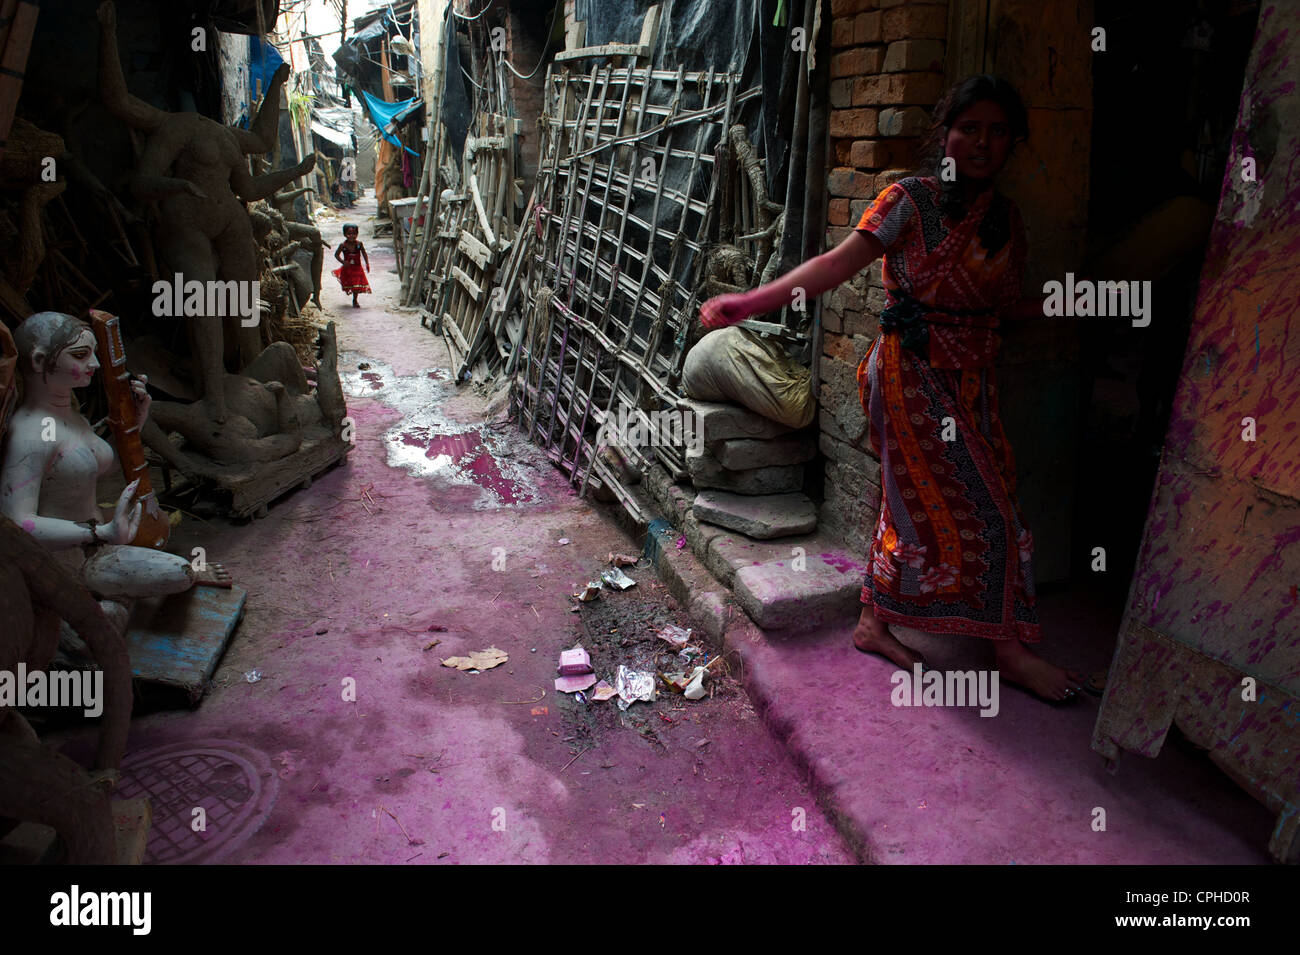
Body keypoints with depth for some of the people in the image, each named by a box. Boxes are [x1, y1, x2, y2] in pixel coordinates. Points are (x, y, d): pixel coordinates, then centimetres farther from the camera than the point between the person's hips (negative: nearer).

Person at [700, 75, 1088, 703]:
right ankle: (1012, 651, 10)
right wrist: (755, 300, -29)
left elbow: (1000, 307, 14)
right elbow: (841, 261, -18)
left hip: (969, 380, 7)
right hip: (914, 374, -7)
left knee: (915, 502, 11)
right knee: (984, 512, -4)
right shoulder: (912, 201, -8)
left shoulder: (1005, 217, 12)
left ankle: (873, 624, 25)